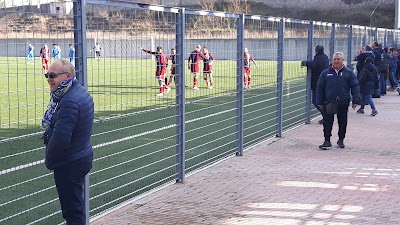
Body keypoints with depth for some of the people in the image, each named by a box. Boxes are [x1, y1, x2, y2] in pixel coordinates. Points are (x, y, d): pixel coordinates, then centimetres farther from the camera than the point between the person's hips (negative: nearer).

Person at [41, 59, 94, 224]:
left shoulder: (69, 102, -26)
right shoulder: (80, 92, 7)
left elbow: (60, 138, -30)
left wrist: (49, 161, -14)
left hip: (69, 164, -10)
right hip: (83, 156, 10)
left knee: (72, 211, 0)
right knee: (77, 205, 22)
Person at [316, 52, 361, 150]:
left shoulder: (349, 73, 3)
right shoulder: (325, 73, 5)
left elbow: (355, 87, 3)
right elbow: (319, 88, 8)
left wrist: (355, 100, -6)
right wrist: (320, 101, 3)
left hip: (343, 103, 0)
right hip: (328, 102, 0)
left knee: (342, 122, 10)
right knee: (327, 122, -3)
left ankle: (341, 140, 24)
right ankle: (327, 141, 2)